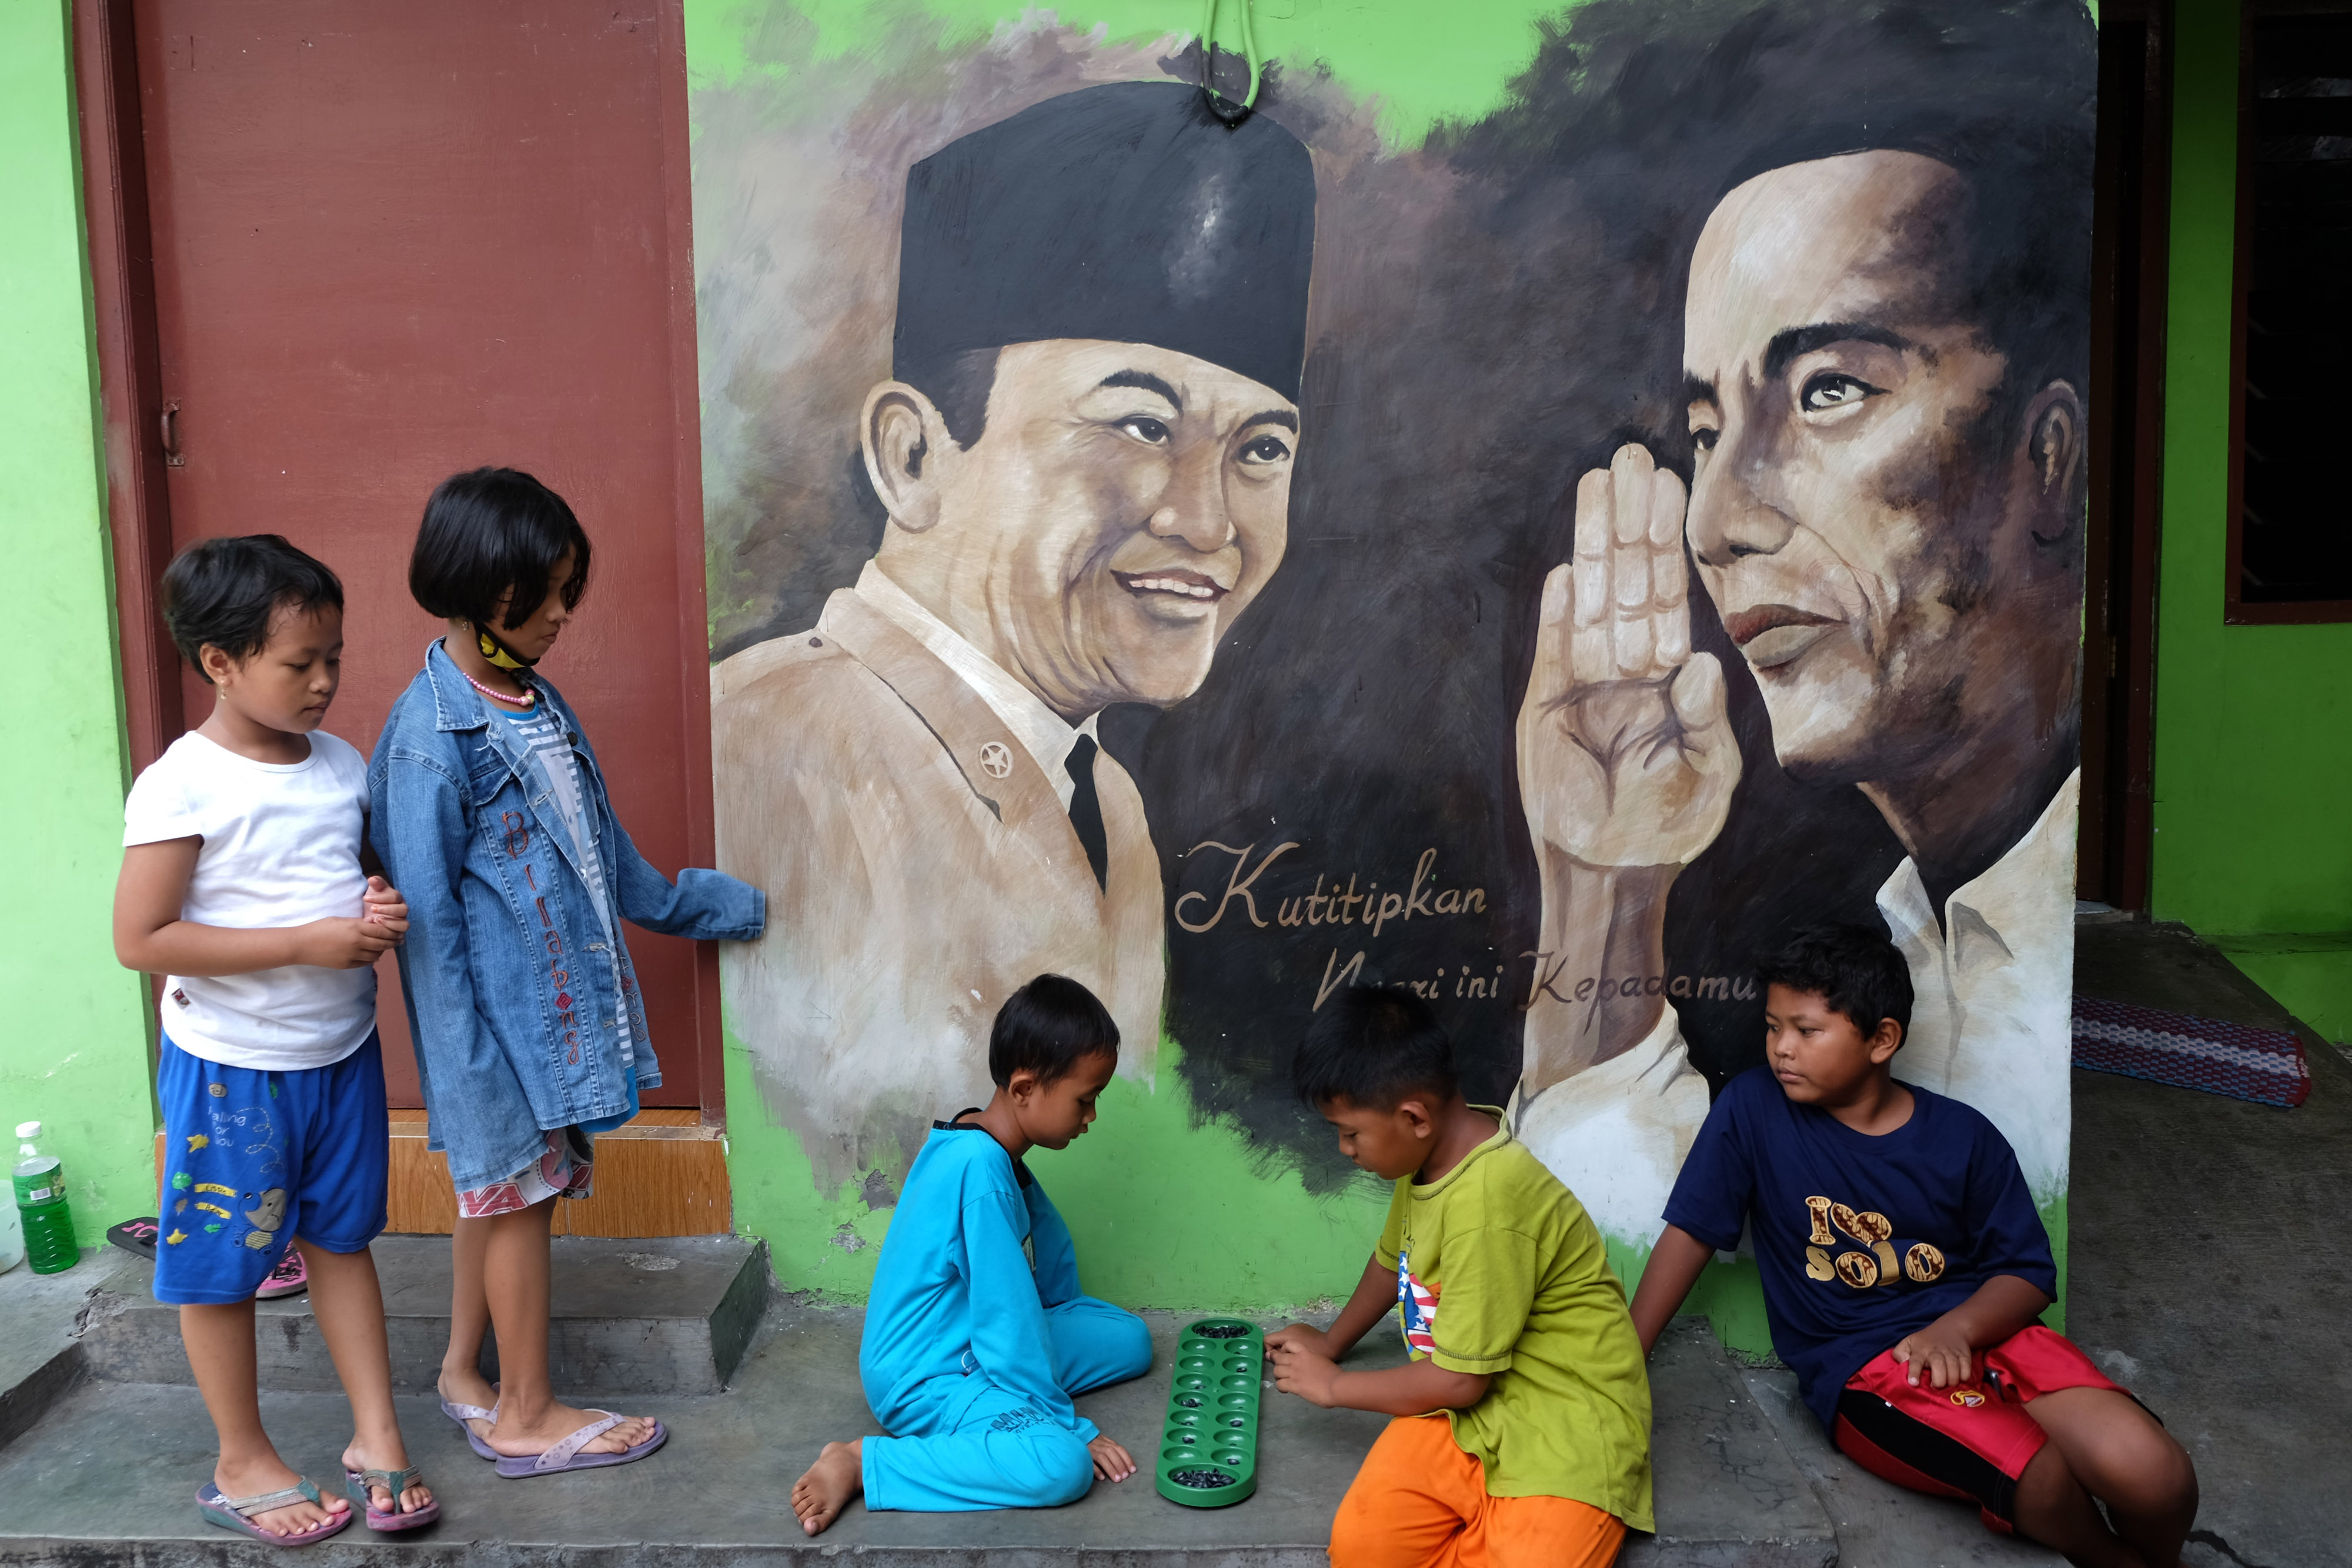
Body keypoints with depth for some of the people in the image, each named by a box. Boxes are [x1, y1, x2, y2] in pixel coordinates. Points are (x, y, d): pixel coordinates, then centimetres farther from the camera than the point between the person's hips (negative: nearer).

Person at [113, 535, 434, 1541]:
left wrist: (382, 906, -7)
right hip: (231, 1068, -5)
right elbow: (140, 939, -20)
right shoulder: (182, 786, -17)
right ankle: (241, 1463, 27)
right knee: (222, 1265, 10)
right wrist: (309, 942, -24)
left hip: (342, 1052, 6)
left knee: (342, 1239, 16)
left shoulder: (342, 765, 2)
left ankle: (376, 1437, 27)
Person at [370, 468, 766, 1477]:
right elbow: (429, 920, -18)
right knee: (517, 1193, 4)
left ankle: (464, 1374, 34)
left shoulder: (537, 702, 7)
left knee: (501, 1186, 17)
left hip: (560, 1001, 8)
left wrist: (690, 903, 30)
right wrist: (470, 1069, -18)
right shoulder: (431, 737, -19)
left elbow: (601, 844, 20)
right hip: (498, 1014, -8)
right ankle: (526, 1417, 20)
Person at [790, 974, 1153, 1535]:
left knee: (1132, 1340, 10)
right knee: (1063, 1465, -32)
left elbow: (1046, 1238, 18)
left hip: (976, 1346, 10)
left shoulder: (993, 1150, 3)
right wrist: (1068, 1424, -16)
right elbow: (1006, 1316, -25)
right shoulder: (980, 1169, -27)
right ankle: (864, 1463, -19)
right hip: (922, 1379, -10)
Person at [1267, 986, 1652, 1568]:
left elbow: (1459, 1380, -17)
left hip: (1568, 1421, -7)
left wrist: (1333, 1385, -3)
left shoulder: (1486, 1202, -26)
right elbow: (1392, 1259, 26)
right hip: (1470, 1411, 7)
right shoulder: (1430, 1152, 2)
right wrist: (1332, 1341, 31)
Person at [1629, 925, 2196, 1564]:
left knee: (2155, 1481, -24)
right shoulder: (1753, 1108, -3)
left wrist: (1957, 1328, -17)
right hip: (1858, 1363, -2)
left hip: (1975, 1329, 3)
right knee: (2048, 1485, -30)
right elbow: (1691, 1232, 1)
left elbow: (2028, 1272, 4)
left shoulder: (1964, 1136, 1)